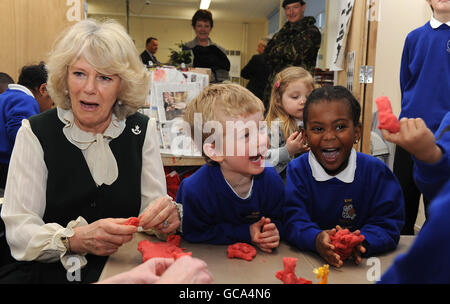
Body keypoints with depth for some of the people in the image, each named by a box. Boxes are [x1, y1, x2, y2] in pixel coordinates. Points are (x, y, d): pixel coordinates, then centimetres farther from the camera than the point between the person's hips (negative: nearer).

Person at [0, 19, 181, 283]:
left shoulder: (142, 130, 2)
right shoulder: (35, 133, -4)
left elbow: (154, 205, 1)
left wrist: (167, 215, -22)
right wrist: (76, 239, -27)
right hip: (49, 272, 0)